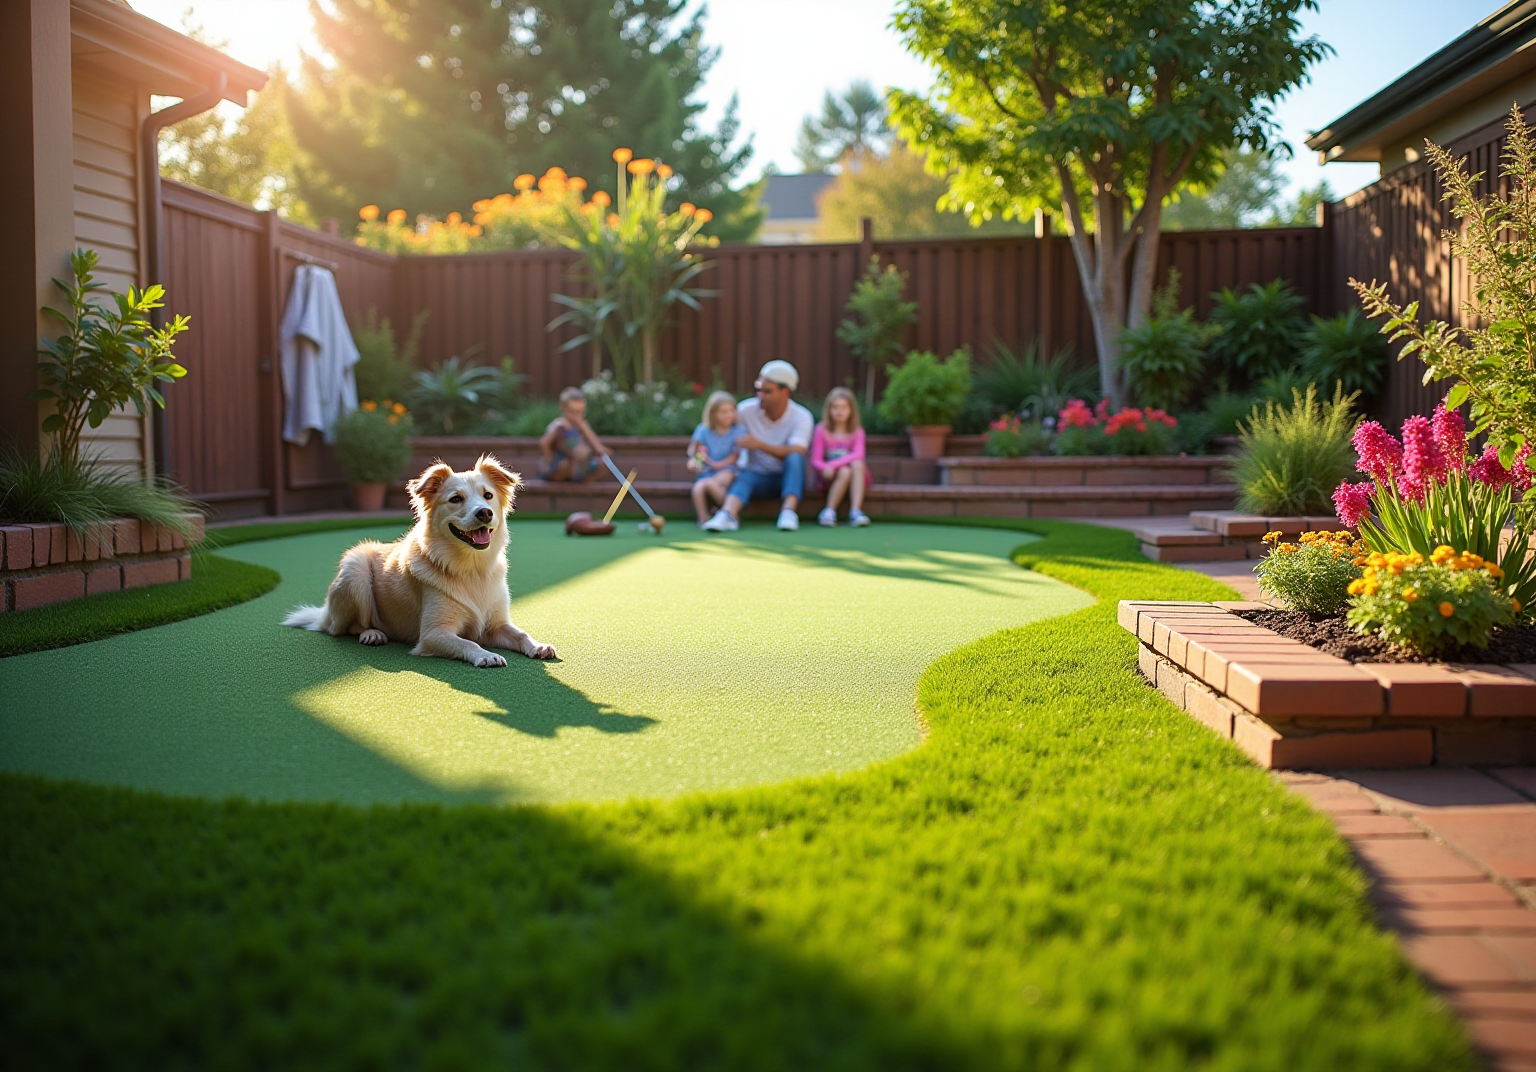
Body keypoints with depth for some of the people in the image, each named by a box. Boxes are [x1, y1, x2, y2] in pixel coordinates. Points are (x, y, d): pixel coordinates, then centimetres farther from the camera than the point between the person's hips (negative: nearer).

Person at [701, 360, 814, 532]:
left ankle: (788, 512, -44)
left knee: (795, 459, -33)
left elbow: (796, 453, -25)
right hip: (757, 475, 1)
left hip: (787, 478, 0)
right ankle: (727, 515, -62)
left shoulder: (802, 417, -10)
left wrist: (760, 445, -36)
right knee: (744, 477, -34)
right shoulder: (747, 410, -3)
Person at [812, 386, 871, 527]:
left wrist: (834, 464, -29)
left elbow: (858, 455, -16)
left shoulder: (857, 431, 2)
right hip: (830, 476, -2)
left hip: (855, 476, 2)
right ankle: (830, 511, -25)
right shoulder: (822, 430, -1)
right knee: (845, 472, -33)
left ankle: (856, 510, -39)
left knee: (857, 464, -31)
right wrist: (825, 468, -28)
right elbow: (815, 460, -4)